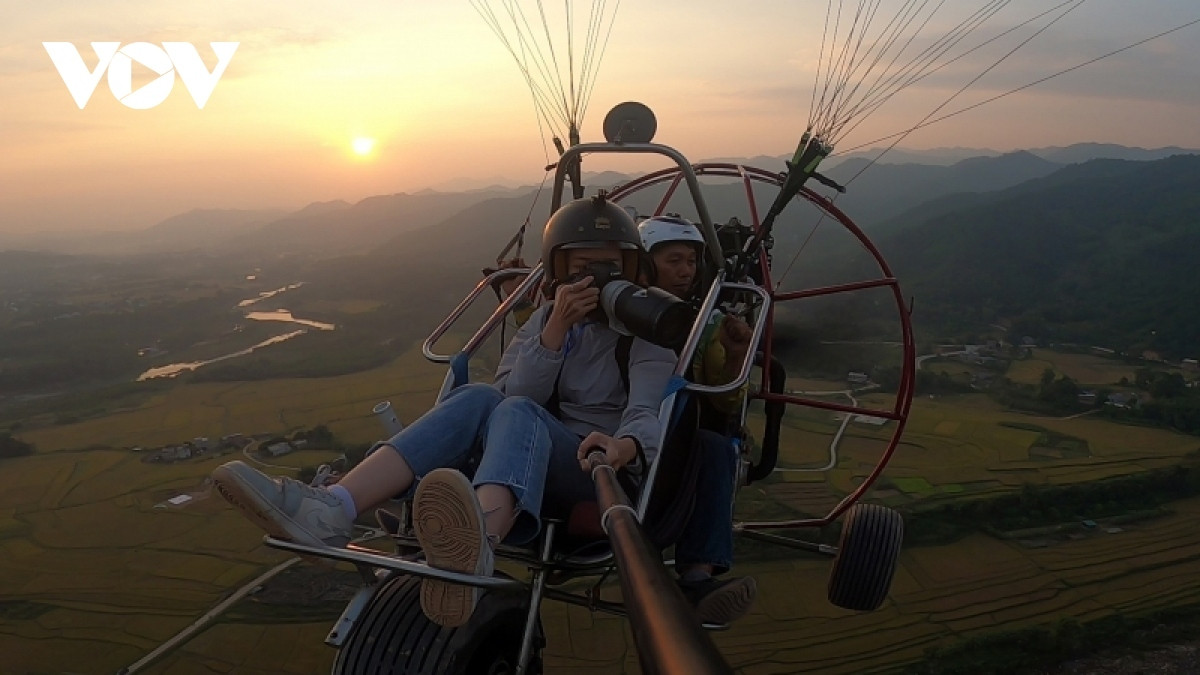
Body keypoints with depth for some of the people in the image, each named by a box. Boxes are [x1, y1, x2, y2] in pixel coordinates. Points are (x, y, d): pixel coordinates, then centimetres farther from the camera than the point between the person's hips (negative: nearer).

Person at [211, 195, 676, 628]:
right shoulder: (546, 318, 16)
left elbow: (648, 411, -16)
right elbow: (517, 395, -2)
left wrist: (627, 445, -40)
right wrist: (556, 328, -16)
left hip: (605, 469, -4)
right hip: (533, 465, 4)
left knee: (516, 415, -34)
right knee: (477, 400, -25)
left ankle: (475, 544, -70)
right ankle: (332, 510, -45)